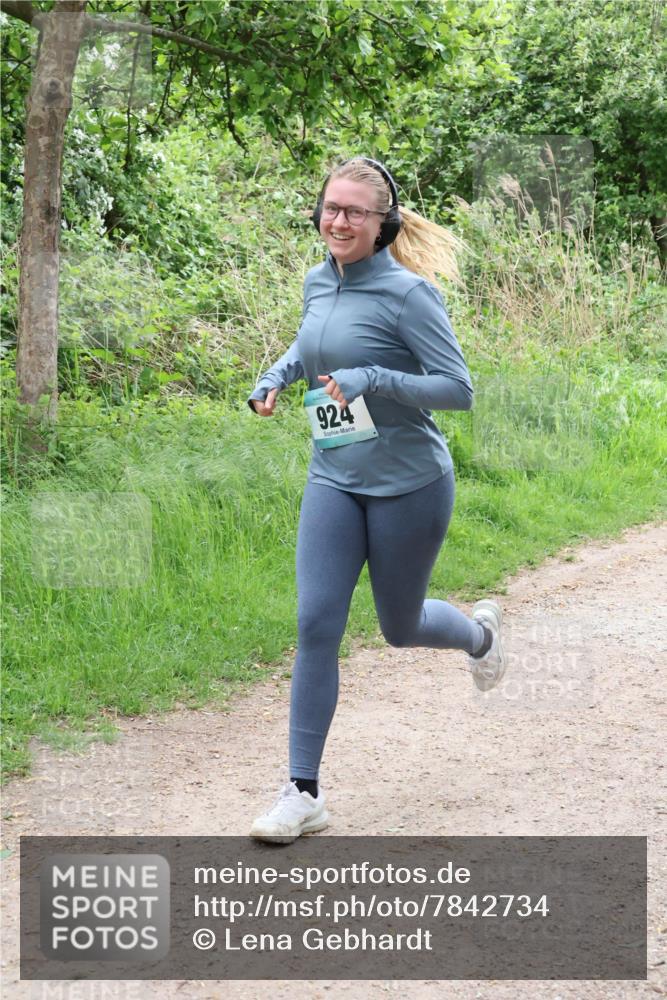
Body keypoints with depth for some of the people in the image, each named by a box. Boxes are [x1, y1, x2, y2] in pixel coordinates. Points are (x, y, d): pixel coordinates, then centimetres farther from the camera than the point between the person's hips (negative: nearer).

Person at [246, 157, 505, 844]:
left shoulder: (406, 293, -16)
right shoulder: (317, 282, 4)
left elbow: (459, 389, -17)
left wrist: (374, 379, -28)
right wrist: (275, 377, 7)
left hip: (409, 484, -5)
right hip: (334, 481, 5)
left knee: (399, 628, 12)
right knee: (316, 625, -6)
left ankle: (480, 632, 49)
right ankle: (303, 793, 0)